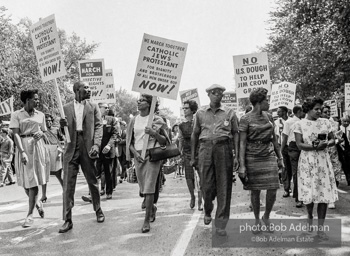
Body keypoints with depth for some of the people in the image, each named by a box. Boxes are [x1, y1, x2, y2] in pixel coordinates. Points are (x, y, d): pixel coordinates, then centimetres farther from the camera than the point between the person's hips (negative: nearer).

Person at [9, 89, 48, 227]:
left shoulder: (40, 115, 10)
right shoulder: (16, 115, 0)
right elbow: (16, 134, -8)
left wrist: (41, 134, -6)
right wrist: (22, 152, -20)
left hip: (37, 146, 1)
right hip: (23, 147, -1)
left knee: (34, 181, -3)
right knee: (25, 181, 5)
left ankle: (30, 214, 2)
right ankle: (37, 203, 33)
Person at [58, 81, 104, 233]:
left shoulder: (93, 107, 9)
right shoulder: (66, 108, 9)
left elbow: (98, 126, 1)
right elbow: (62, 131, 11)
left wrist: (96, 145, -13)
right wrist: (62, 125, -13)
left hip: (87, 148, 0)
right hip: (71, 148, 0)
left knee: (92, 181, 10)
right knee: (68, 185, -3)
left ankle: (98, 211, 29)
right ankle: (67, 220, 2)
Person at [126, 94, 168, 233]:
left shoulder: (156, 120, 0)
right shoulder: (134, 120, 10)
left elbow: (164, 140, 2)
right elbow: (129, 141, 11)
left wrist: (154, 133, -15)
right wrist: (135, 153, -5)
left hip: (152, 154, -4)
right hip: (138, 155, 4)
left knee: (149, 187, -9)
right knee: (143, 188, 12)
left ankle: (146, 221, -4)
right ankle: (152, 208, 40)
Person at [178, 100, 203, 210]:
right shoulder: (181, 125, 10)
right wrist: (180, 154, 12)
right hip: (187, 154, 3)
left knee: (199, 178, -8)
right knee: (189, 177, 4)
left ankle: (200, 201, 1)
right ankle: (192, 197, 26)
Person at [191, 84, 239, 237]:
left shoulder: (230, 113, 9)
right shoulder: (200, 113, 12)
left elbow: (235, 133, 7)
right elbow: (194, 135, 14)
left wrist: (236, 155, -3)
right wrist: (192, 157, 10)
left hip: (224, 148, 0)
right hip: (206, 148, 1)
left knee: (224, 187, -1)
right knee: (206, 185, -1)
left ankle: (220, 225, 7)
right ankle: (207, 211, 31)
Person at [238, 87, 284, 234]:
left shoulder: (268, 117, 9)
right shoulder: (245, 119, -7)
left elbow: (274, 139, 16)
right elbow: (242, 143, -9)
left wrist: (280, 157, 14)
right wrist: (242, 166, -14)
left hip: (269, 156, 4)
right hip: (252, 157, -4)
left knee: (273, 190, -3)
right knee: (255, 191, 5)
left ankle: (266, 217, 23)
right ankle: (257, 221, 23)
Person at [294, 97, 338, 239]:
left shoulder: (325, 122, 8)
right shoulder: (300, 124, -1)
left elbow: (332, 140, 11)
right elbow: (299, 145, -8)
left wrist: (326, 144, -11)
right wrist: (315, 147, -21)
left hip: (323, 162, 3)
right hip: (307, 163, -3)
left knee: (324, 194, -2)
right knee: (309, 194, 0)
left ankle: (320, 228, 7)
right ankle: (309, 216, 31)